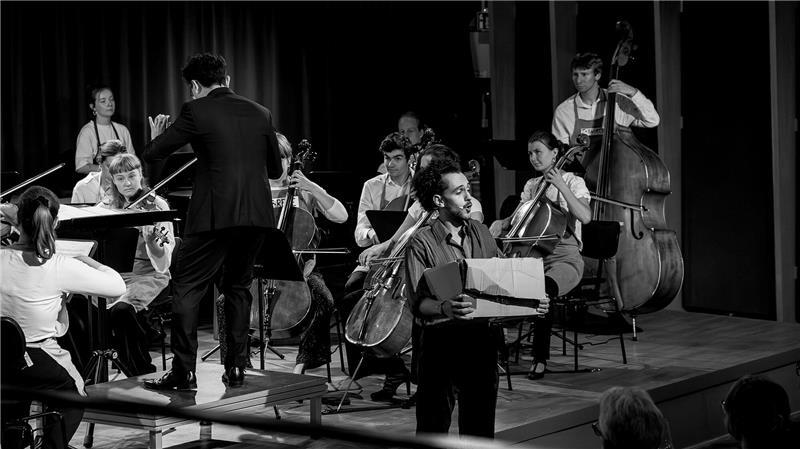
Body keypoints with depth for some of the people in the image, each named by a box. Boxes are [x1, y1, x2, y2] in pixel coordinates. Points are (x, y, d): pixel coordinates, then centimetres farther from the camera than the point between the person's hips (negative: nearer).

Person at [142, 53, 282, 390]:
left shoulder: (196, 111, -4)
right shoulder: (260, 113, 11)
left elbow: (152, 155, -2)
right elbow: (275, 170, 18)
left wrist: (156, 136, 20)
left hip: (215, 215, -5)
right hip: (257, 214, 5)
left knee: (186, 289, 3)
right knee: (238, 287, 18)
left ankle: (183, 372, 0)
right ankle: (236, 368, 17)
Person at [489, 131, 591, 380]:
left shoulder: (573, 182, 3)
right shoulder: (531, 185, 20)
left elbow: (585, 216, -13)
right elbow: (516, 218, 19)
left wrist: (560, 185, -17)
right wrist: (501, 224, -4)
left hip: (564, 258, -5)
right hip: (533, 254, 5)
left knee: (543, 291, -38)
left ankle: (540, 358, -25)